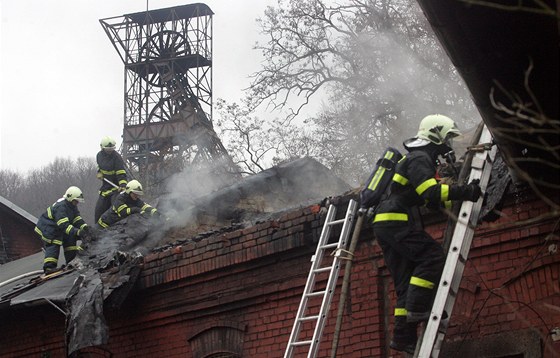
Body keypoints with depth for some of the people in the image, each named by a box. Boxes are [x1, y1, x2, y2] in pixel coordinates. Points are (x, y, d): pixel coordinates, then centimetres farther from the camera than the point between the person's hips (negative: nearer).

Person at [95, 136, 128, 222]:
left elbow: (121, 173, -22)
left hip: (116, 187, -7)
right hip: (105, 186, 7)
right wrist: (99, 173, 5)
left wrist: (123, 185, -37)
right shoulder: (100, 155, 5)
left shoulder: (116, 157, -16)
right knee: (99, 209, 6)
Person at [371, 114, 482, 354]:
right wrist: (464, 192, -26)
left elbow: (434, 200, 29)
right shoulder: (419, 159, -8)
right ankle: (417, 308, -23)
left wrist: (462, 200, 18)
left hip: (387, 226, 10)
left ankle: (403, 336, 0)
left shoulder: (422, 159, 26)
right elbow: (431, 192, -24)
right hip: (396, 222, -10)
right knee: (433, 256, -19)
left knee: (406, 282, 5)